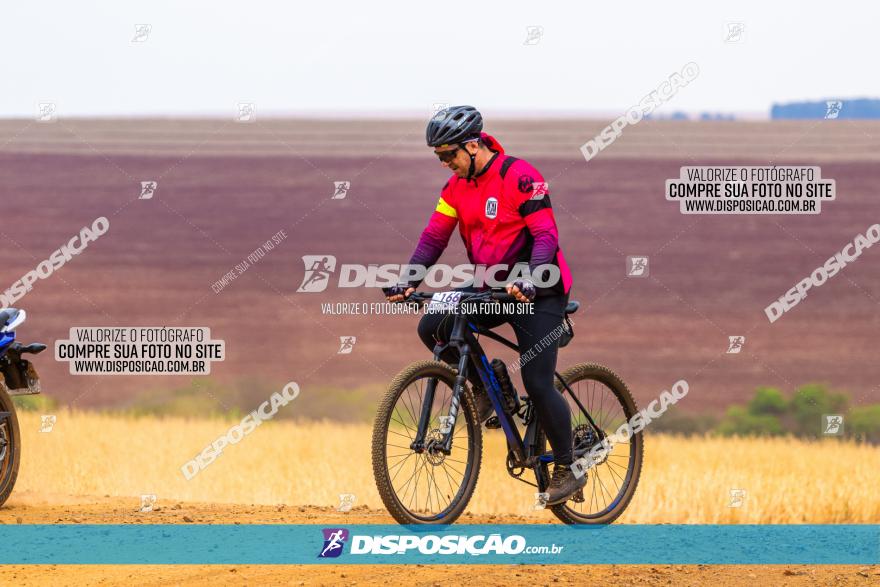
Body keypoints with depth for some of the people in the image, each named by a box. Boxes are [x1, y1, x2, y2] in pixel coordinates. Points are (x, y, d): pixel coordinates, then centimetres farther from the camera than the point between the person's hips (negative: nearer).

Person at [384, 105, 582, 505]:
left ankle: (568, 469, 4)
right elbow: (434, 236, 0)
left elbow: (545, 235, -23)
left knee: (537, 383, -12)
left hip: (537, 290, -7)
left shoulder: (520, 177, -18)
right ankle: (485, 385, 8)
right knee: (432, 327, -13)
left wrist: (530, 281, -38)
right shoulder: (457, 186, 3)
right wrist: (408, 282, -14)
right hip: (490, 287, 7)